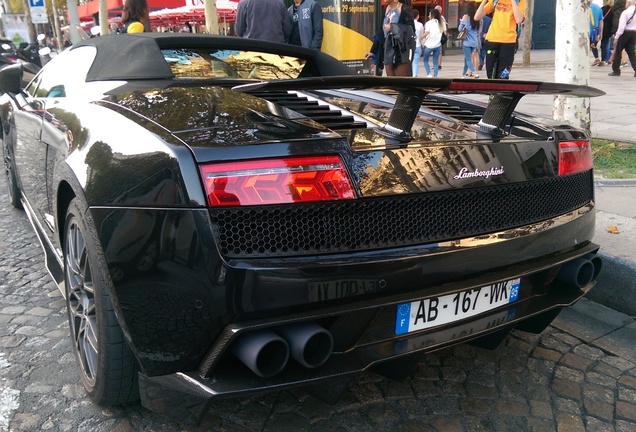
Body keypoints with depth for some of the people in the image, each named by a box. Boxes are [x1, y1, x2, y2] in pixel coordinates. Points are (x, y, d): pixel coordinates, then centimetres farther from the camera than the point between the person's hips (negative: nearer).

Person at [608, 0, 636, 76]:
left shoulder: (625, 12, -13)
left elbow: (621, 26, -16)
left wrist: (616, 37, -11)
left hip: (625, 33, -6)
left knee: (618, 51, 6)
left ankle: (616, 70, 9)